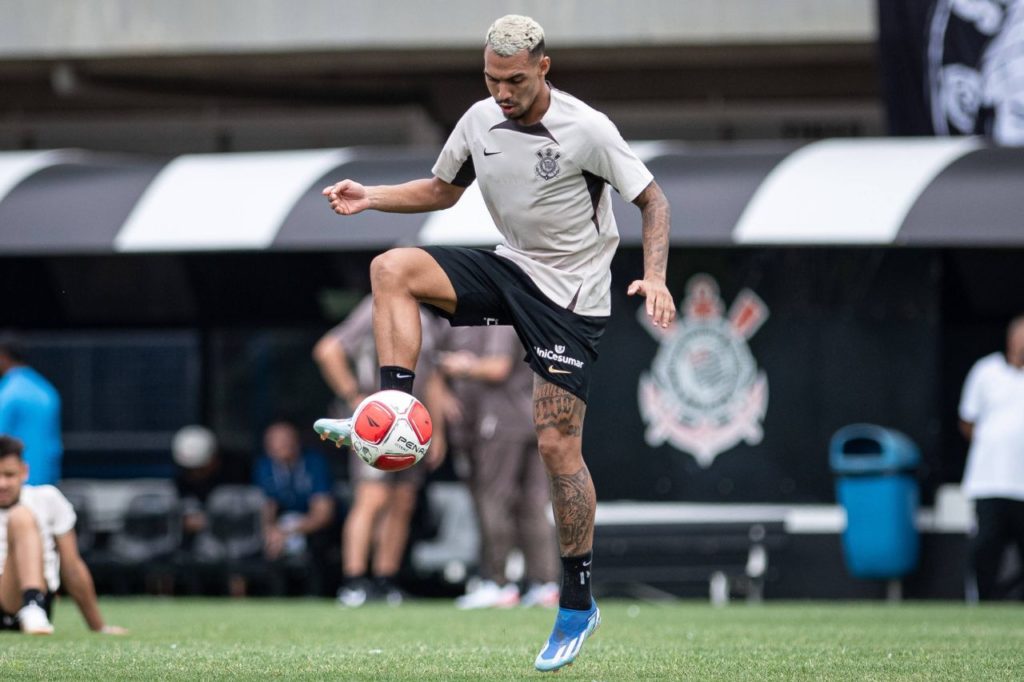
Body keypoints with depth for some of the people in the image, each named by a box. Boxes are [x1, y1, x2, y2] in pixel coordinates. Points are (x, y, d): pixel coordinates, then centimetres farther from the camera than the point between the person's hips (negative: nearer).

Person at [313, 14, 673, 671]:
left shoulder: (588, 130, -18)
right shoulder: (480, 122, -1)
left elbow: (652, 198, -9)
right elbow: (442, 190, 16)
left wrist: (655, 278, -24)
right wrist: (370, 197, 1)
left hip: (572, 295, -6)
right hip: (510, 267, 6)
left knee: (557, 445, -9)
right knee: (392, 268, -16)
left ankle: (578, 604, 2)